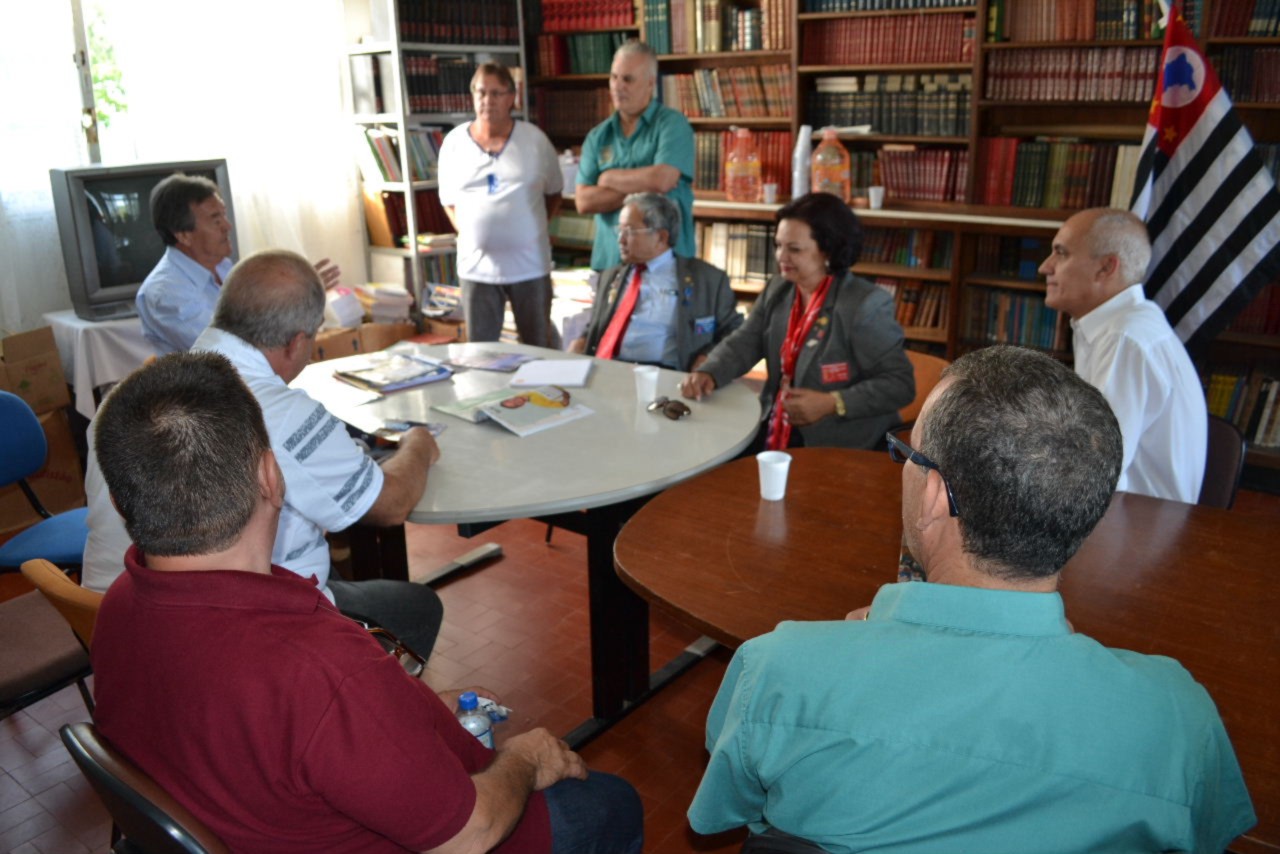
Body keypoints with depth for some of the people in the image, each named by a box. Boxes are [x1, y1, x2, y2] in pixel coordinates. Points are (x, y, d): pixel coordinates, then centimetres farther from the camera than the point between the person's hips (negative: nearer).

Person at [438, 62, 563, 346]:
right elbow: (449, 200, 13)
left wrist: (533, 227, 4)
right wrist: (468, 232, 1)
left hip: (530, 265, 0)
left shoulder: (535, 140, 0)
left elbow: (553, 193, 12)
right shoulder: (454, 142, 3)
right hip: (476, 266, 1)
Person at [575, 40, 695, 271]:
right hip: (610, 260, 4)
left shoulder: (672, 124, -2)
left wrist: (610, 178, -2)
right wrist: (640, 187, -10)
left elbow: (662, 180, -17)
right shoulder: (598, 136, 10)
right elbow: (583, 201, 0)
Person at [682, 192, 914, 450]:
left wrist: (831, 404, -24)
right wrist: (708, 373, -14)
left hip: (839, 448, -7)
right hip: (774, 432, 7)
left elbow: (900, 383, -15)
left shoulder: (865, 305, -15)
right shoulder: (777, 289, 9)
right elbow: (744, 344, 7)